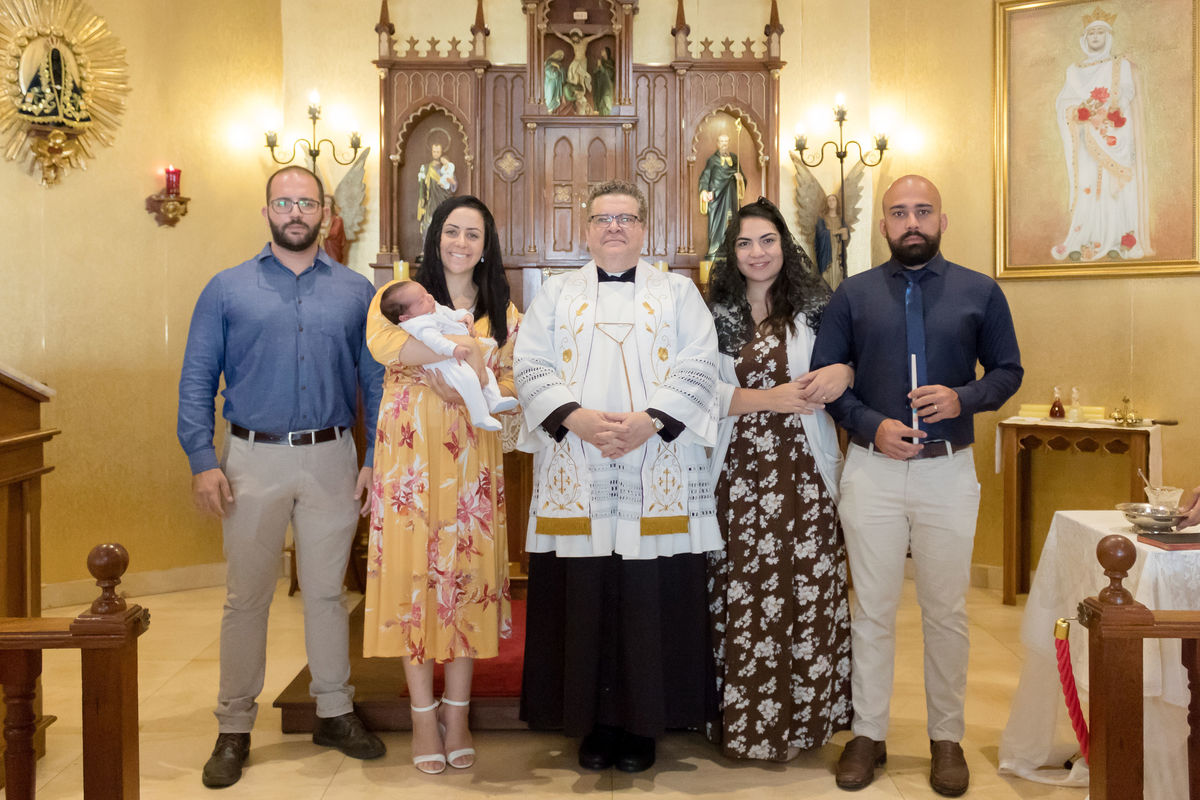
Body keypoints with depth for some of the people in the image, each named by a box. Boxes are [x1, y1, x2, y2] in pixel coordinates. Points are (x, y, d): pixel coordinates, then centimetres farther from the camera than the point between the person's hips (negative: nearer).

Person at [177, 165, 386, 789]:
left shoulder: (356, 292, 5)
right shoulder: (227, 290, 3)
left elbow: (375, 380, 5)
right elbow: (196, 381, 1)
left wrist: (377, 458, -2)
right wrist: (202, 461, -9)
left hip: (331, 461, 1)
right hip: (254, 460, -1)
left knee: (326, 591, 11)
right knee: (246, 597, 6)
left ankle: (335, 712, 25)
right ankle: (234, 728, 18)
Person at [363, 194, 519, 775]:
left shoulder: (502, 311, 14)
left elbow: (510, 386, 8)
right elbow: (381, 340, -17)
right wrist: (461, 347, -23)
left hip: (472, 461, 2)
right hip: (411, 458, -2)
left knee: (467, 573, 3)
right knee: (414, 573, -1)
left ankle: (456, 713, 16)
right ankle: (424, 716, 11)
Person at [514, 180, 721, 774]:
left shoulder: (678, 293, 12)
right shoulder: (556, 293, 14)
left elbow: (698, 368, 1)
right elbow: (530, 367, 4)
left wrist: (649, 420, -14)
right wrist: (575, 417, -13)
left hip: (659, 480, -1)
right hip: (575, 481, 1)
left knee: (652, 603, 0)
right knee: (582, 602, 2)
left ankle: (643, 724, 13)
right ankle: (594, 722, 15)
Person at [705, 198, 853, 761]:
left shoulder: (814, 308, 8)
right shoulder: (714, 315, 8)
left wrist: (845, 372, -13)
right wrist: (772, 399, -11)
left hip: (803, 472, 0)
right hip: (737, 472, 0)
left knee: (808, 591, -1)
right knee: (739, 595, 1)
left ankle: (806, 713, 13)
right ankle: (740, 718, 13)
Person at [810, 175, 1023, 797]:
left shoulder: (980, 293, 5)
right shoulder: (853, 295, 5)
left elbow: (1008, 370, 8)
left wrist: (963, 398, -12)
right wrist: (872, 425, -11)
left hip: (949, 471, 0)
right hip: (871, 470, 0)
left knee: (946, 611, 8)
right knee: (871, 609, 7)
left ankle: (946, 738, 22)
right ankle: (868, 735, 20)